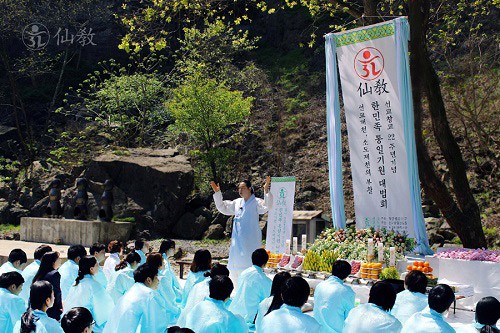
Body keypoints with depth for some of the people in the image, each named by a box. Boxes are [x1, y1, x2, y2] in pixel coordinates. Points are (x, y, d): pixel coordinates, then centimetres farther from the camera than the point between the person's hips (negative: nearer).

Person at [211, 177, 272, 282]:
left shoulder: (256, 202, -4)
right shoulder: (237, 203, 14)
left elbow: (267, 207, -22)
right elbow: (223, 208, 23)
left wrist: (266, 190, -32)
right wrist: (217, 193, 15)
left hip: (251, 241, -7)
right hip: (237, 240, 7)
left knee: (249, 267, -10)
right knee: (235, 269, 12)